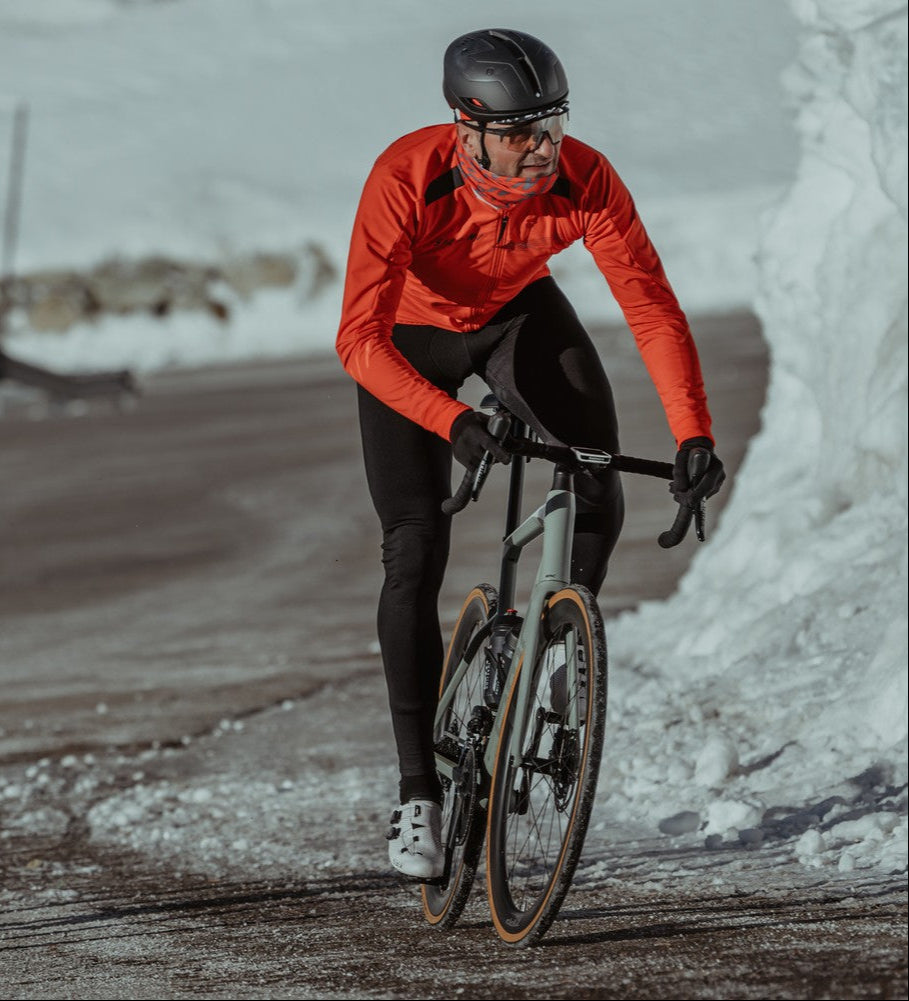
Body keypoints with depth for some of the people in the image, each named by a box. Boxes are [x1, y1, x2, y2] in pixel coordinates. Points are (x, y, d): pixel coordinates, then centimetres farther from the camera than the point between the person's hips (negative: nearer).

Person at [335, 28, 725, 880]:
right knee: (415, 553, -12)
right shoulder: (407, 179, -38)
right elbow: (358, 338, -41)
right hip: (411, 337, -2)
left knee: (598, 498, -18)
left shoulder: (586, 180, -32)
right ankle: (419, 792, -6)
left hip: (519, 316, 3)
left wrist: (693, 432, -38)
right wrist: (452, 422, -55)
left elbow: (653, 308, -26)